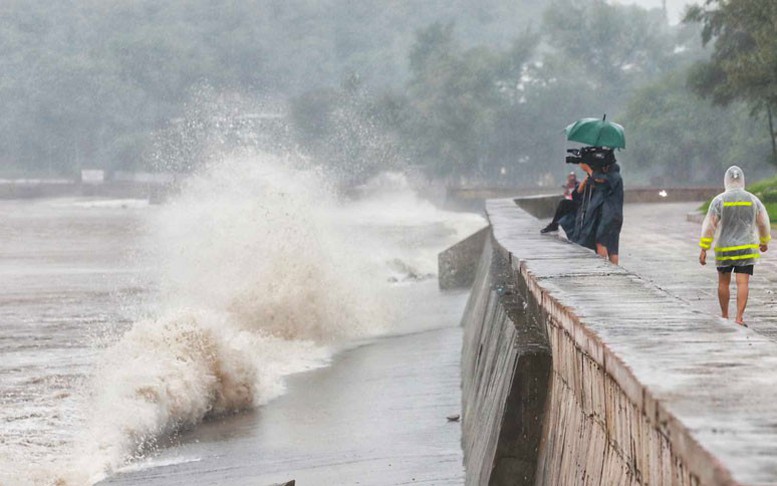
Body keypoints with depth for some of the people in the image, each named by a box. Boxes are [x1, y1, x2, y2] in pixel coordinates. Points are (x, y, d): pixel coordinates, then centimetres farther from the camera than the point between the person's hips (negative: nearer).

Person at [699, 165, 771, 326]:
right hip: (746, 249, 0)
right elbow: (763, 223, 4)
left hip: (724, 249, 0)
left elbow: (709, 225, -12)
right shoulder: (753, 200, -1)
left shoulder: (719, 200, -8)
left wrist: (703, 250, -9)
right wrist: (764, 242, 22)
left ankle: (724, 316, 25)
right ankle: (739, 318, -14)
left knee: (723, 282, 16)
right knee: (743, 283, -2)